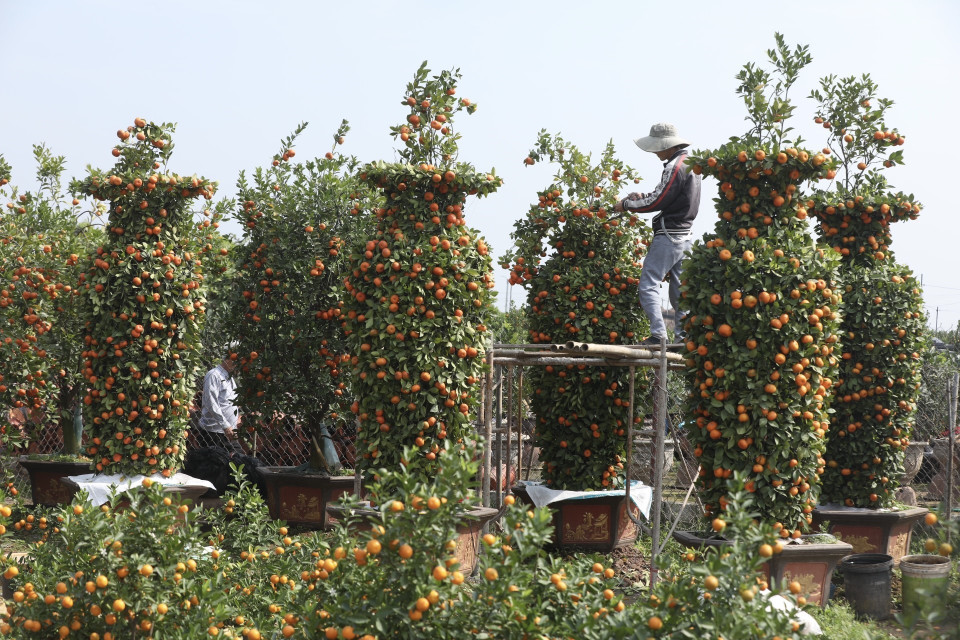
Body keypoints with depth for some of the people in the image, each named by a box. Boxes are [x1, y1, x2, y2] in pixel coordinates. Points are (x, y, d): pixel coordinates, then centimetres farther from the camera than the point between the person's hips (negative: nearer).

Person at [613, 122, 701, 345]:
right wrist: (642, 196, 11)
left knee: (648, 284, -10)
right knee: (679, 288, 11)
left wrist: (627, 205, -5)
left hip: (669, 235, -10)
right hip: (685, 235, 10)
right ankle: (683, 337, 10)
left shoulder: (675, 166, -14)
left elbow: (657, 201, -16)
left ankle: (658, 333, -18)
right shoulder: (689, 164, 16)